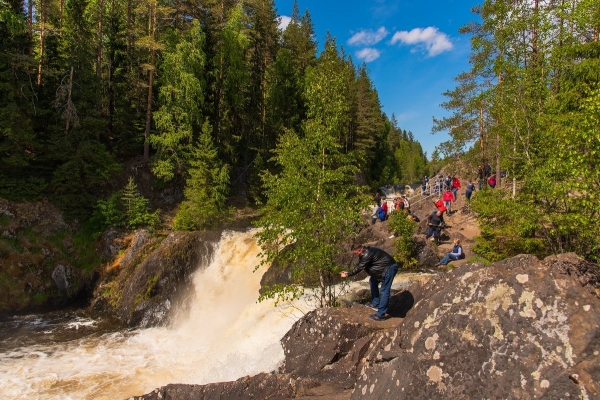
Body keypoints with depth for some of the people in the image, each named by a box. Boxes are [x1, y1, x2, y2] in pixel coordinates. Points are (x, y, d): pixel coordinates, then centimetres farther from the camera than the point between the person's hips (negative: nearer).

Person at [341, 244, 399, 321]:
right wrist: (348, 272, 8)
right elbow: (359, 265, 14)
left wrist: (348, 274, -13)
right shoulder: (364, 253, 7)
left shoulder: (367, 254, -25)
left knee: (384, 291, -10)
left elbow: (359, 267, -21)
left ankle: (380, 315, -8)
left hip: (389, 268, -11)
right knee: (373, 281, 22)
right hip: (385, 267, 11)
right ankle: (375, 303, 29)